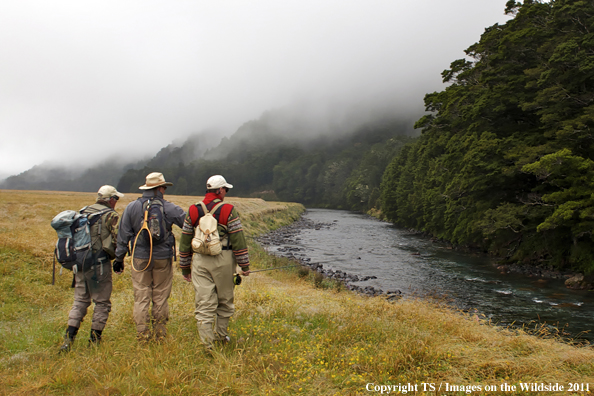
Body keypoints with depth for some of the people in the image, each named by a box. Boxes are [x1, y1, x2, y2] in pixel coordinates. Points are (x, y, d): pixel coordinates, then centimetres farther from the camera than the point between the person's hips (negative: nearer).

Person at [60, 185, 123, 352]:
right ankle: (94, 341, 11)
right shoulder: (111, 216, -8)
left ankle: (68, 339, 9)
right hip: (99, 264, -6)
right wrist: (118, 258, 0)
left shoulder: (83, 212, 12)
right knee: (102, 302, 6)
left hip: (80, 262, 6)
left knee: (80, 300, 16)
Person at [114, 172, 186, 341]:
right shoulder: (169, 208, -5)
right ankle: (160, 333, 16)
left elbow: (123, 235, 4)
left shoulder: (132, 207, 1)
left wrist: (119, 258, 10)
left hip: (140, 259, 1)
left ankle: (142, 334, 9)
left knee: (141, 297, 7)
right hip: (162, 258, -1)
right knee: (161, 297, 9)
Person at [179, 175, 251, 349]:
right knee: (224, 301, 16)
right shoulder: (228, 211, -5)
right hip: (223, 260, -2)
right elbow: (238, 240, -6)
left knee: (204, 305, 4)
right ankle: (221, 336, 29)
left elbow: (185, 241, 9)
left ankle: (208, 345, 6)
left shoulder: (193, 211, 6)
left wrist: (185, 267, 17)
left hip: (200, 261, 2)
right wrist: (244, 265, 2)